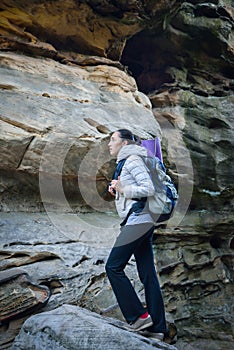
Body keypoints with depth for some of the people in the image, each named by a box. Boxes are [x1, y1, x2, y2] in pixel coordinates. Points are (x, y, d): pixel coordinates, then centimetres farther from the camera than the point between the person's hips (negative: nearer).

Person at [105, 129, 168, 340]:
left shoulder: (133, 160, -6)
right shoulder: (125, 162, 23)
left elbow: (148, 189, -16)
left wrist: (123, 189, -11)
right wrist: (116, 191, 11)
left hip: (137, 220, -10)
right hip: (141, 222, 10)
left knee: (113, 267, -5)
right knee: (147, 274, 7)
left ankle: (139, 316, 0)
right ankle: (157, 327, 11)